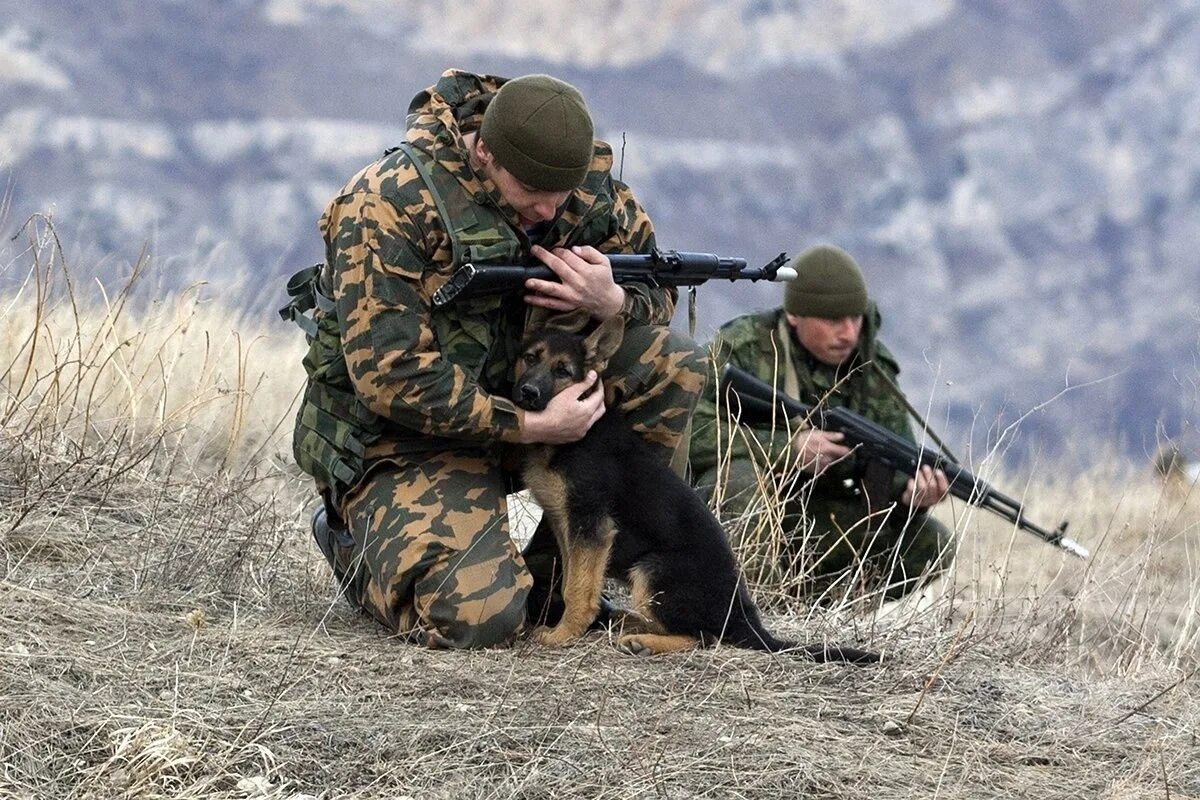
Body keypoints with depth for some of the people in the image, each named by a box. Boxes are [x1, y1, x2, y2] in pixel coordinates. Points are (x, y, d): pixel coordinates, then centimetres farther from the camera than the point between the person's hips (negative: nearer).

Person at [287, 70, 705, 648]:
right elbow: (391, 375, -26)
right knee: (477, 616, -27)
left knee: (672, 363, -12)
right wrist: (531, 427, -28)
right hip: (403, 435, -6)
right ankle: (355, 542, 7)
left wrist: (612, 302, -21)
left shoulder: (587, 184, -5)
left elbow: (658, 292, 5)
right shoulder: (389, 204, -23)